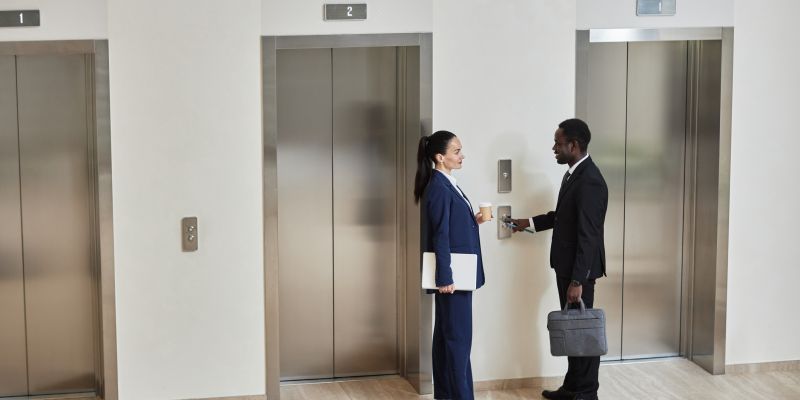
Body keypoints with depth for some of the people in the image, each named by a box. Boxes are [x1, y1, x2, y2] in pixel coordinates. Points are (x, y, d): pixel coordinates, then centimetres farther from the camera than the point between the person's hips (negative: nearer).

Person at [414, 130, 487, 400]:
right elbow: (440, 237, -20)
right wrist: (445, 278, -21)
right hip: (450, 273, -10)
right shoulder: (438, 188, -17)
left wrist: (473, 221, 6)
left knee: (446, 334, 13)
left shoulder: (446, 184, 12)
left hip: (454, 273, 10)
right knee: (458, 336, -4)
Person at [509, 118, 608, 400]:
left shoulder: (590, 181, -23)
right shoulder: (573, 174, 9)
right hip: (566, 265, 10)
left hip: (579, 269, -10)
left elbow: (588, 236, -24)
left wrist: (577, 280, -25)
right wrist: (531, 223, 23)